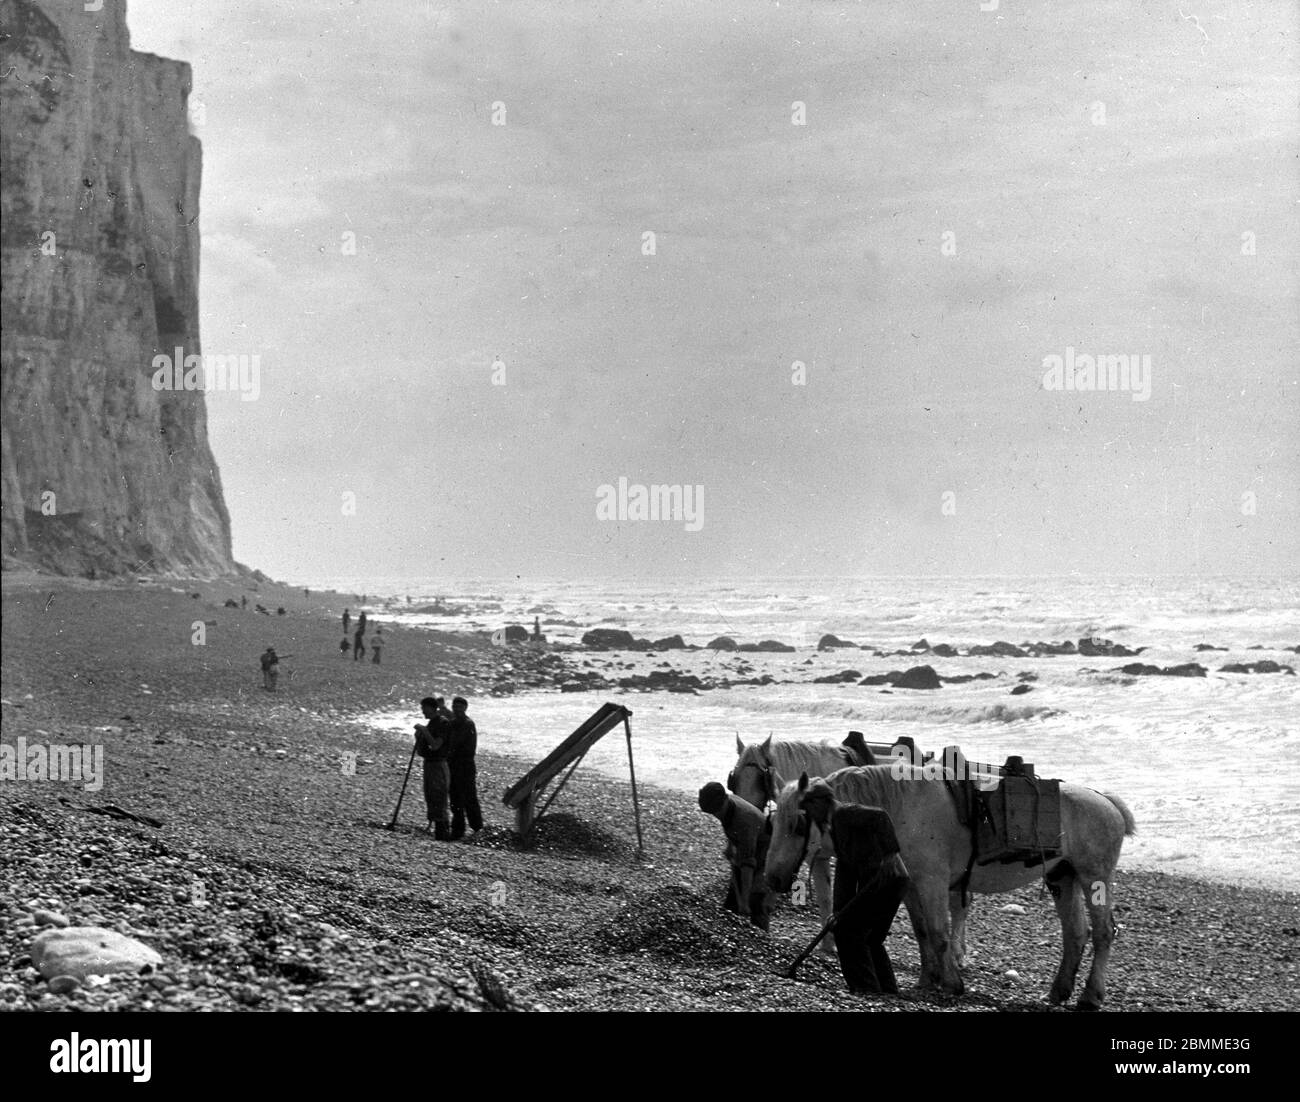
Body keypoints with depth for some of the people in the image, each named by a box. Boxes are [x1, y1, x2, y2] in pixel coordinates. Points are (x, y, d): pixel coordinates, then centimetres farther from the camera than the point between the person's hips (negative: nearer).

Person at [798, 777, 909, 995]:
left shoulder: (845, 813, -8)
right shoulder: (836, 826, 22)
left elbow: (880, 816, -25)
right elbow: (844, 872, 20)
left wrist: (890, 852, -32)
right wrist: (839, 910, 12)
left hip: (885, 878, -10)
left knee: (847, 930, -7)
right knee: (871, 940, 18)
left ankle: (866, 987, -8)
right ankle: (888, 991, 21)